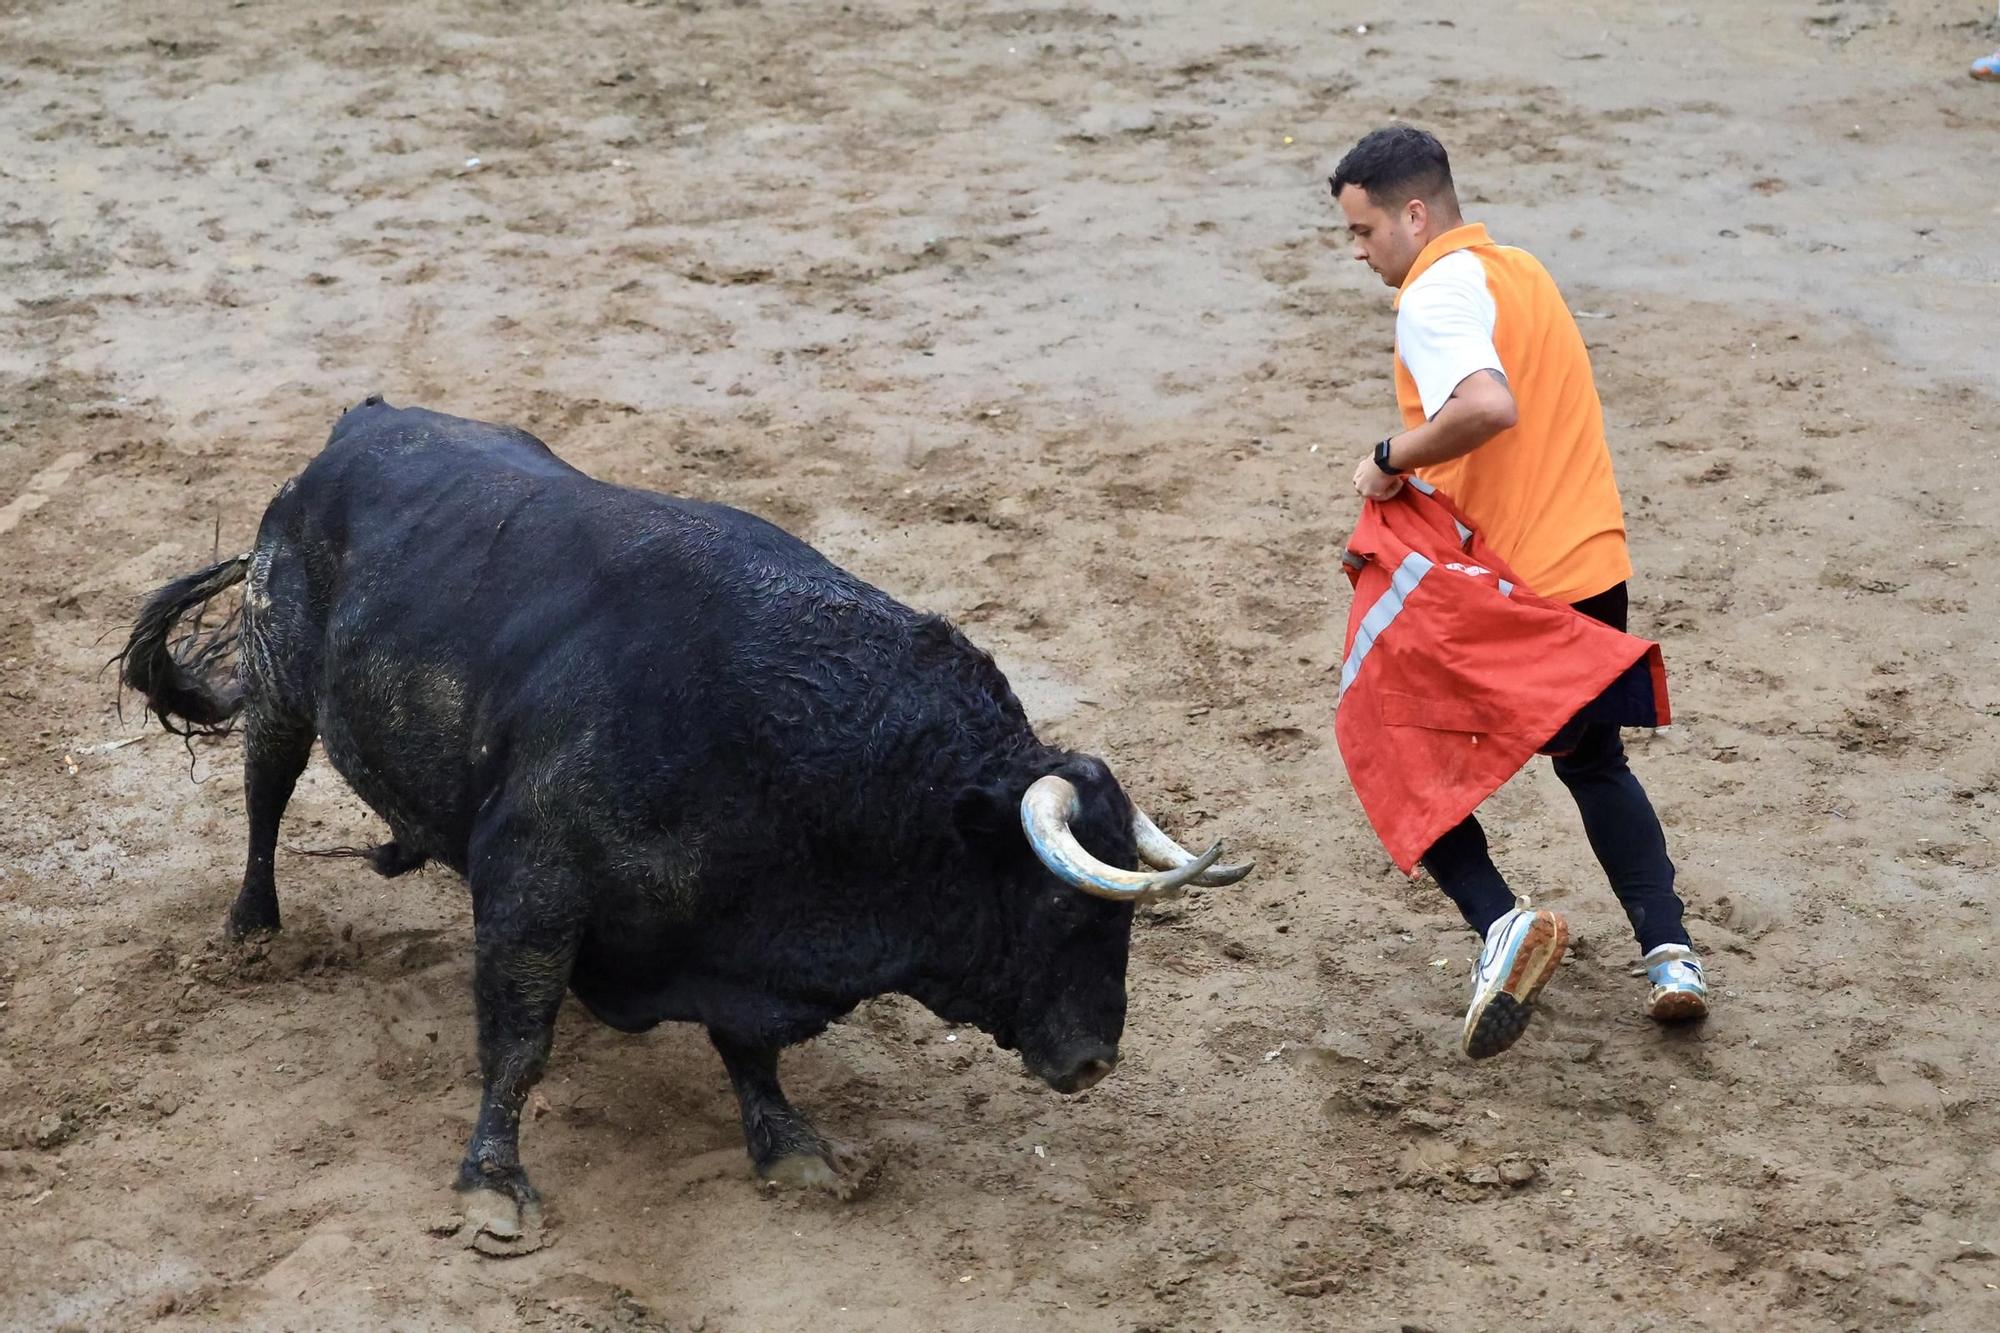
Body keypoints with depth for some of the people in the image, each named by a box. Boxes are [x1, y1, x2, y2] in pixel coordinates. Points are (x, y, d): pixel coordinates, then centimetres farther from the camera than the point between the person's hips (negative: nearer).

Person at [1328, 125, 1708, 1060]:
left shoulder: (1435, 293, -14)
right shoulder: (1518, 270, 15)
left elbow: (1488, 406, -32)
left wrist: (1391, 457, -18)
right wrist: (1418, 473, 8)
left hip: (1502, 587, -8)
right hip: (1592, 565, 8)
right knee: (1593, 762, 26)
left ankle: (1501, 921, -9)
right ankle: (1669, 952, 16)